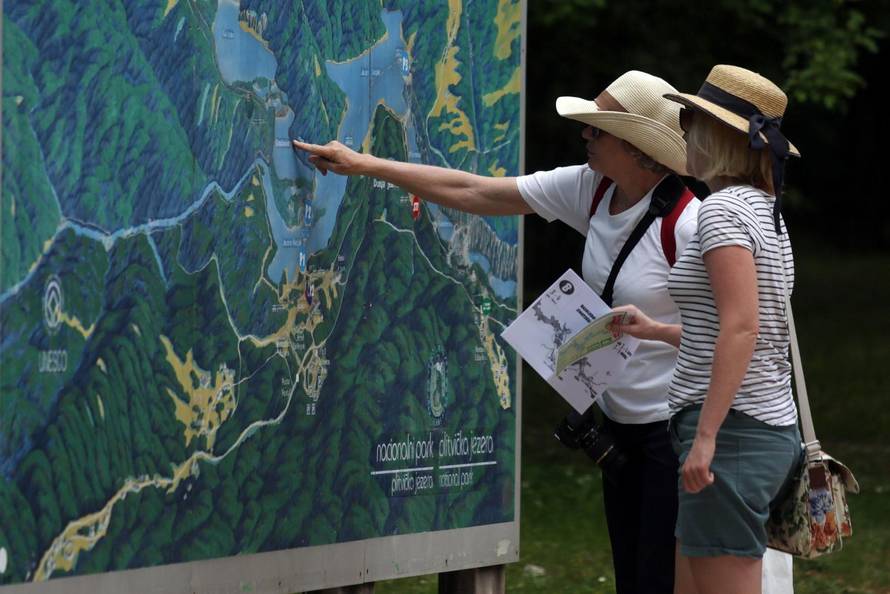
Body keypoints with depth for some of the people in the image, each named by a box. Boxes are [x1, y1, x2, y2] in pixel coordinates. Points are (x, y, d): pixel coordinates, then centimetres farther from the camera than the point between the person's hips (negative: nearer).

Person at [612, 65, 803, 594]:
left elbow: (741, 328, -21)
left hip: (734, 431, -10)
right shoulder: (767, 211, 17)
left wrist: (706, 435, -22)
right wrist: (657, 331, 26)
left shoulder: (723, 210, -12)